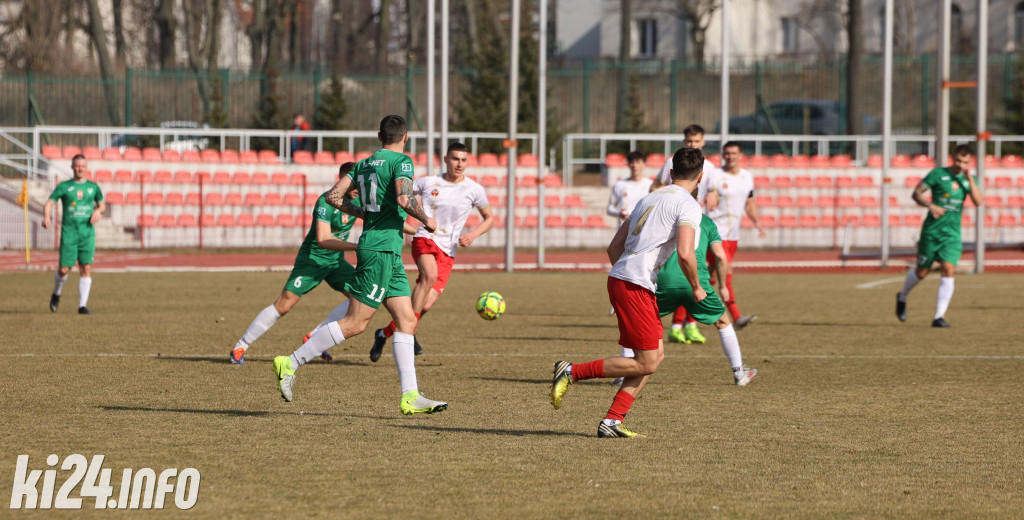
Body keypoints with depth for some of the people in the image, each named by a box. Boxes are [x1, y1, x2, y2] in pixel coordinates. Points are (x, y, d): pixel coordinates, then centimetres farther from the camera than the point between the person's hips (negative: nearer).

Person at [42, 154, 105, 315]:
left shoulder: (93, 187, 11)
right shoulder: (64, 187, 3)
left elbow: (102, 204, 24)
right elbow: (49, 203, -4)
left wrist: (98, 211, 0)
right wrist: (46, 217, -25)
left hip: (87, 232, 2)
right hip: (69, 232, -2)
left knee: (86, 268, -6)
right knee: (64, 269, -4)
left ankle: (82, 305, -2)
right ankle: (56, 294, 26)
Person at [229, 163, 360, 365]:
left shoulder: (358, 200, -2)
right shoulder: (326, 202, -24)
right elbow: (323, 240, -35)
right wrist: (356, 246, -40)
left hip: (335, 261, 7)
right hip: (311, 259, -7)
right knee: (284, 305, -13)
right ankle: (240, 347, -1)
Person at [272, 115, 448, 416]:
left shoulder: (365, 164, 14)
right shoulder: (401, 161, -8)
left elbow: (333, 196, 8)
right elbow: (404, 198, -24)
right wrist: (426, 220, -8)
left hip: (389, 255, 9)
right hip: (381, 251, -9)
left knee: (406, 321, 5)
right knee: (355, 323, -8)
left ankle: (410, 397, 0)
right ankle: (291, 364, -7)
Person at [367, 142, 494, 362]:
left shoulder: (474, 190, 4)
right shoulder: (428, 183, 4)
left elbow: (489, 218, 17)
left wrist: (473, 235, -1)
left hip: (448, 253, 2)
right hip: (425, 239, -2)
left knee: (426, 305, -11)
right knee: (430, 274, -36)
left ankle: (384, 333, 13)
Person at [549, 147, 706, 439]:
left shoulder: (649, 199, 20)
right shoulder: (687, 205, -6)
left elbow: (614, 247, 21)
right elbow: (685, 253, -20)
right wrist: (696, 288, -4)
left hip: (619, 278, 9)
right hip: (636, 286, -9)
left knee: (656, 355, 13)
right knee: (647, 364, -4)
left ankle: (612, 421, 8)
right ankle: (571, 373, -5)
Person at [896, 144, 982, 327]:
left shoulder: (970, 179, 7)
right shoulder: (938, 174, -4)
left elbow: (978, 201, -7)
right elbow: (916, 193, -4)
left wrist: (969, 178, -14)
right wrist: (931, 205, -21)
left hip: (952, 235, 2)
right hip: (931, 231, -2)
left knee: (948, 271, -13)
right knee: (921, 272, 7)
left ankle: (939, 316, -11)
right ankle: (902, 297, 37)